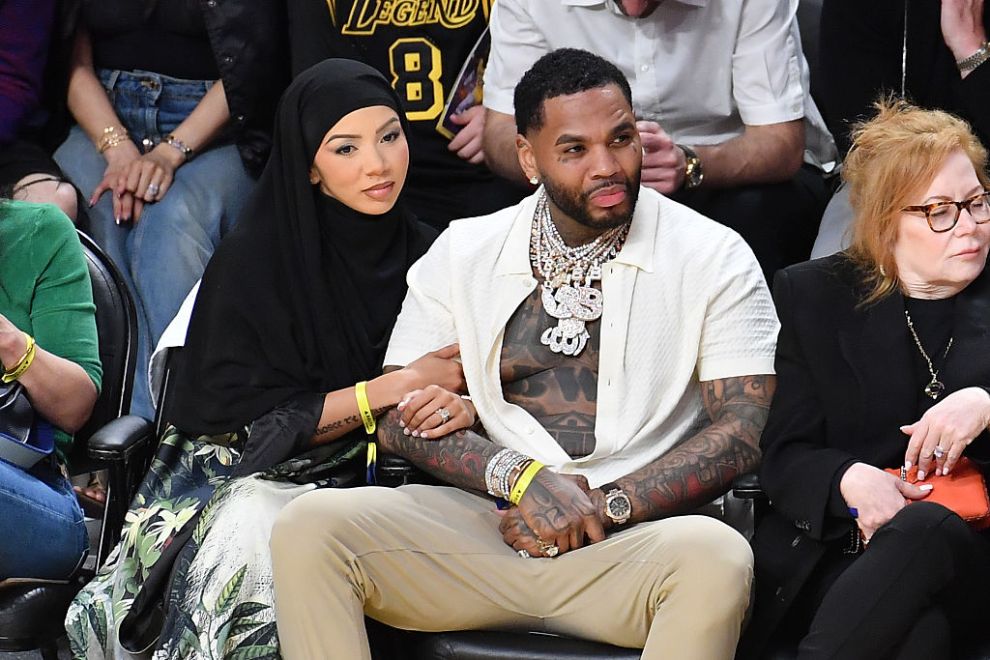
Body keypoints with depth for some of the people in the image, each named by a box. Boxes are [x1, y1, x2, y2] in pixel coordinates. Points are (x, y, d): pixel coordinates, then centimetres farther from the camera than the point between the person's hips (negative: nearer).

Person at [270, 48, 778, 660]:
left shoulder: (714, 259, 4)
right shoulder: (462, 253, 12)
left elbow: (744, 429, -2)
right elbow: (400, 415, 8)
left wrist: (605, 508, -14)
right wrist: (518, 475, -12)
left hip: (635, 539, -2)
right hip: (482, 528, 3)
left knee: (714, 556, -38)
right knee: (311, 524, -22)